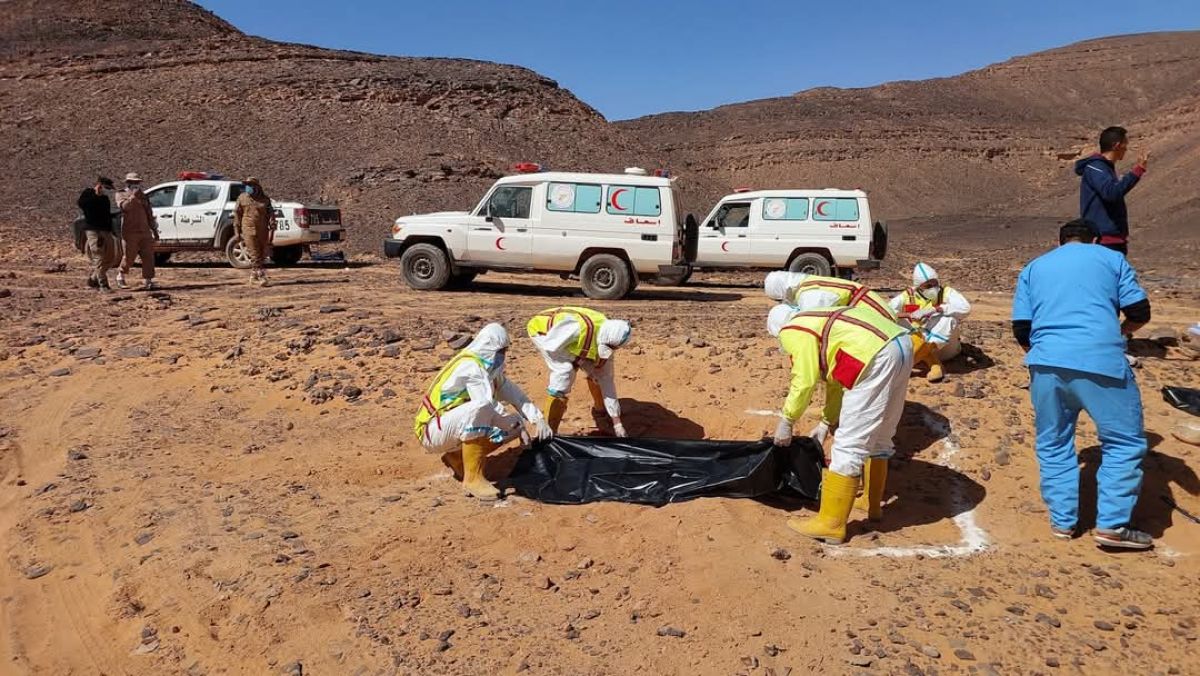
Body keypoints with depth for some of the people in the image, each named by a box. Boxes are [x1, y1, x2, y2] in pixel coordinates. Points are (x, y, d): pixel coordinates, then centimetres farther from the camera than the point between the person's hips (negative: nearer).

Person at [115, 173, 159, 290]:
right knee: (129, 257, -3)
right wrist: (133, 196, -27)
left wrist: (154, 230, 19)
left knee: (148, 256, -1)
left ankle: (147, 280, 4)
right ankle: (120, 278, 16)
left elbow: (149, 214, 22)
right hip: (130, 232, -5)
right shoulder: (121, 195, 3)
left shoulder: (142, 196, 19)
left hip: (145, 232, 5)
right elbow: (124, 206, -19)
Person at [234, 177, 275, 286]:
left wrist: (272, 229, -4)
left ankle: (253, 277, 20)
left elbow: (271, 215, 5)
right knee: (255, 255, -9)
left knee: (262, 255, 7)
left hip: (263, 232, 3)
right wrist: (237, 231, 4)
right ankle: (261, 277, -13)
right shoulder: (242, 198, 5)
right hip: (249, 231, -3)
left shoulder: (265, 199, 8)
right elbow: (237, 215, 7)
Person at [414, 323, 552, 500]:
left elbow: (513, 394, 5)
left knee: (512, 426, 2)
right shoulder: (470, 367, -23)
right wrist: (516, 425, -17)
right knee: (478, 409, -36)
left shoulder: (490, 367, 5)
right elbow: (488, 406, -30)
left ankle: (456, 457, 10)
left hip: (453, 428, 9)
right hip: (432, 430, -9)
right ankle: (473, 478, -27)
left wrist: (538, 419, -7)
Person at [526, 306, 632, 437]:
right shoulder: (578, 327, -41)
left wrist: (617, 422, -10)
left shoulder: (606, 343, -17)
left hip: (568, 341, 7)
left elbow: (607, 379, -11)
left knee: (598, 373, -2)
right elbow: (550, 347, -32)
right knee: (565, 371, -26)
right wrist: (578, 360, -27)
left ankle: (601, 419, 19)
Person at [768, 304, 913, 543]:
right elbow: (836, 378, 35)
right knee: (879, 437, 24)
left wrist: (786, 420, 8)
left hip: (878, 358, -10)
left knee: (849, 444, -4)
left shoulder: (793, 331, 3)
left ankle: (831, 524, 2)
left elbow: (804, 382, -4)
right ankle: (872, 503, 39)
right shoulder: (819, 322, 30)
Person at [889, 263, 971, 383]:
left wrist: (934, 309, -35)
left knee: (949, 317, -27)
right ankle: (935, 366, -34)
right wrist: (909, 315, -34)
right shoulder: (908, 295, -6)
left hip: (945, 347, -1)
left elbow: (965, 308, -27)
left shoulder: (946, 292, -9)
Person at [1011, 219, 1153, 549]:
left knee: (1053, 444, 17)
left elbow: (1021, 328, 12)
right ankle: (1112, 524, 7)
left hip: (1046, 363, 3)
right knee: (1125, 442, 10)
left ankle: (1062, 521, 20)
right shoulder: (1111, 258, 16)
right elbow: (1140, 313, 7)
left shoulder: (1034, 267, 21)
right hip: (1101, 362, -3)